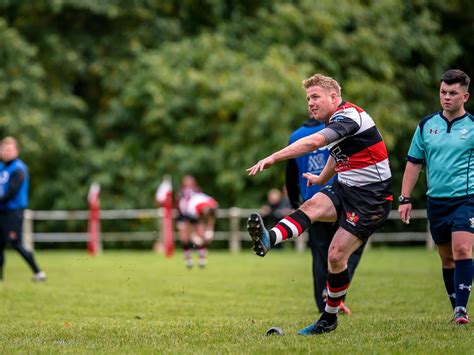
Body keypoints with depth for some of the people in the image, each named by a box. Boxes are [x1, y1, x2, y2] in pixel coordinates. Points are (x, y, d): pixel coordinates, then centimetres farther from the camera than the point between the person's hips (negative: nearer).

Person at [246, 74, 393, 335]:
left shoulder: (349, 115, -18)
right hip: (345, 188, 9)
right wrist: (322, 178, 52)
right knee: (313, 205, -23)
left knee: (336, 256, -11)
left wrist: (273, 158, -38)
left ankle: (329, 318, 6)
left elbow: (314, 142, -33)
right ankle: (270, 238, -46)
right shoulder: (335, 123, 14)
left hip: (370, 199, -9)